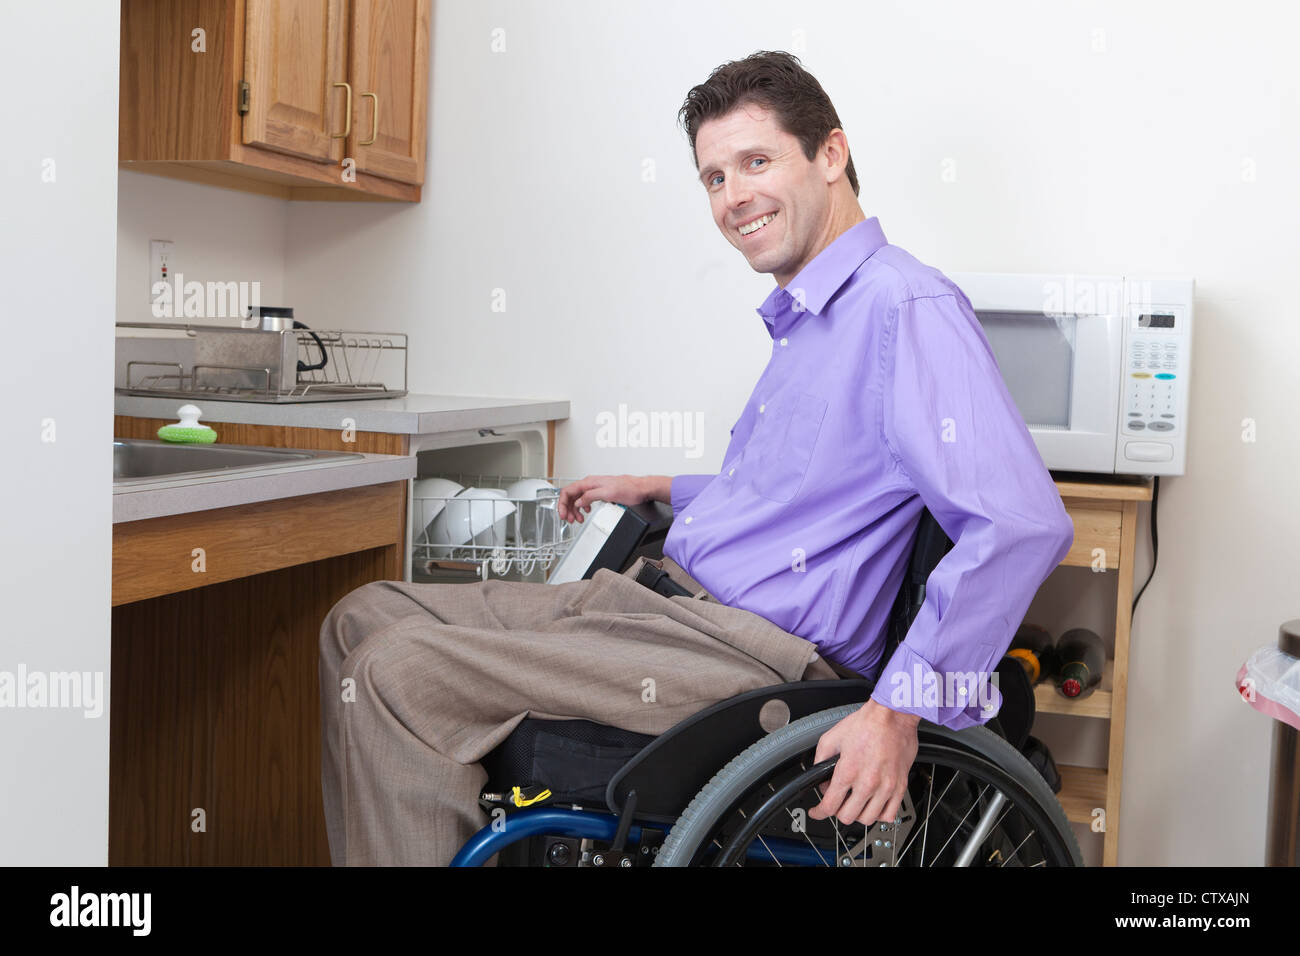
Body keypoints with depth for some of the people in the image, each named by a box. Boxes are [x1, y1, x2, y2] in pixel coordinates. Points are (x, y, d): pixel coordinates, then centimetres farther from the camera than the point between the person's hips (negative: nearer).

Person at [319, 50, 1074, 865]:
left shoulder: (907, 308, -14)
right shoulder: (805, 319, 19)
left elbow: (1023, 524, -24)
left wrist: (903, 708, -27)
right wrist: (660, 491, 35)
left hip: (751, 648, -10)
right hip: (665, 598, 10)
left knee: (394, 675, -20)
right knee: (364, 620, 7)